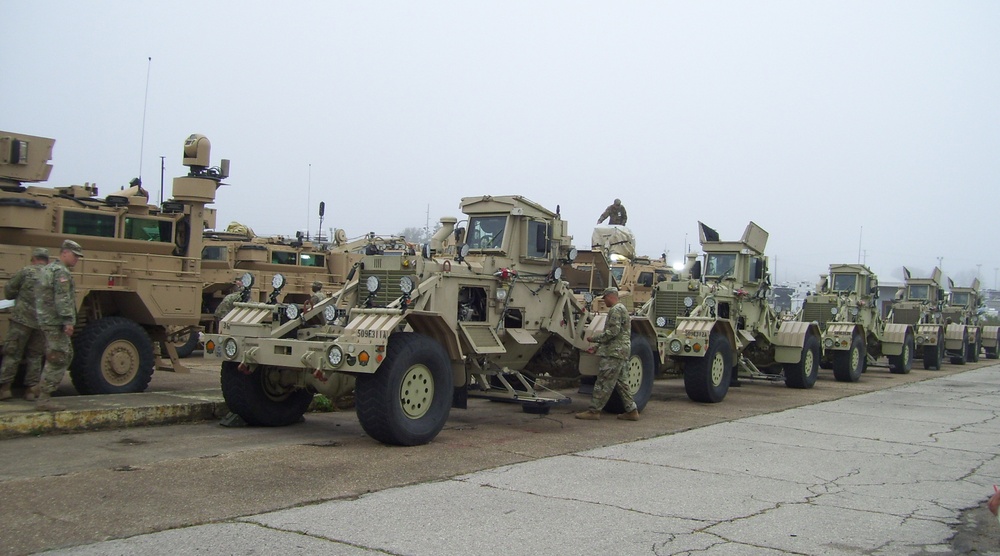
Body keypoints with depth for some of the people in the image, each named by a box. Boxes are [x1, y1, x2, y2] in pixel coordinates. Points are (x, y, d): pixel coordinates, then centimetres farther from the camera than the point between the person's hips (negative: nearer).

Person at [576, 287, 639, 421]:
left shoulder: (616, 310, -10)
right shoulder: (621, 309, 23)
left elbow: (613, 332, -21)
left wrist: (594, 339, -11)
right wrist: (597, 348, 21)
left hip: (614, 352, -11)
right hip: (621, 351, 11)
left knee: (603, 381, -9)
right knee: (619, 381, 13)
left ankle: (594, 411, -8)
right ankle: (631, 410, 14)